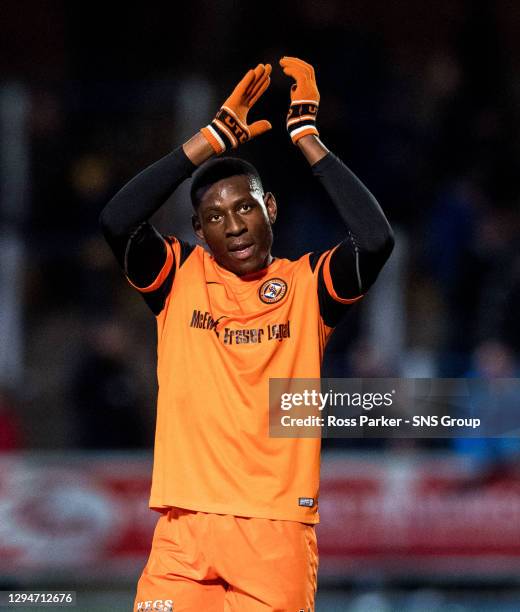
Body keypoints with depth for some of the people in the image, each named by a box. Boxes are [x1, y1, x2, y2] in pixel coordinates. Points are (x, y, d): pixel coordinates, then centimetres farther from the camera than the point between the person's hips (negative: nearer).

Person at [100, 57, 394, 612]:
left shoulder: (307, 285, 8)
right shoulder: (181, 280, 9)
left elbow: (375, 239, -10)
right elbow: (117, 222, -7)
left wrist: (306, 138, -4)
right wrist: (212, 139, -6)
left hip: (278, 529, -1)